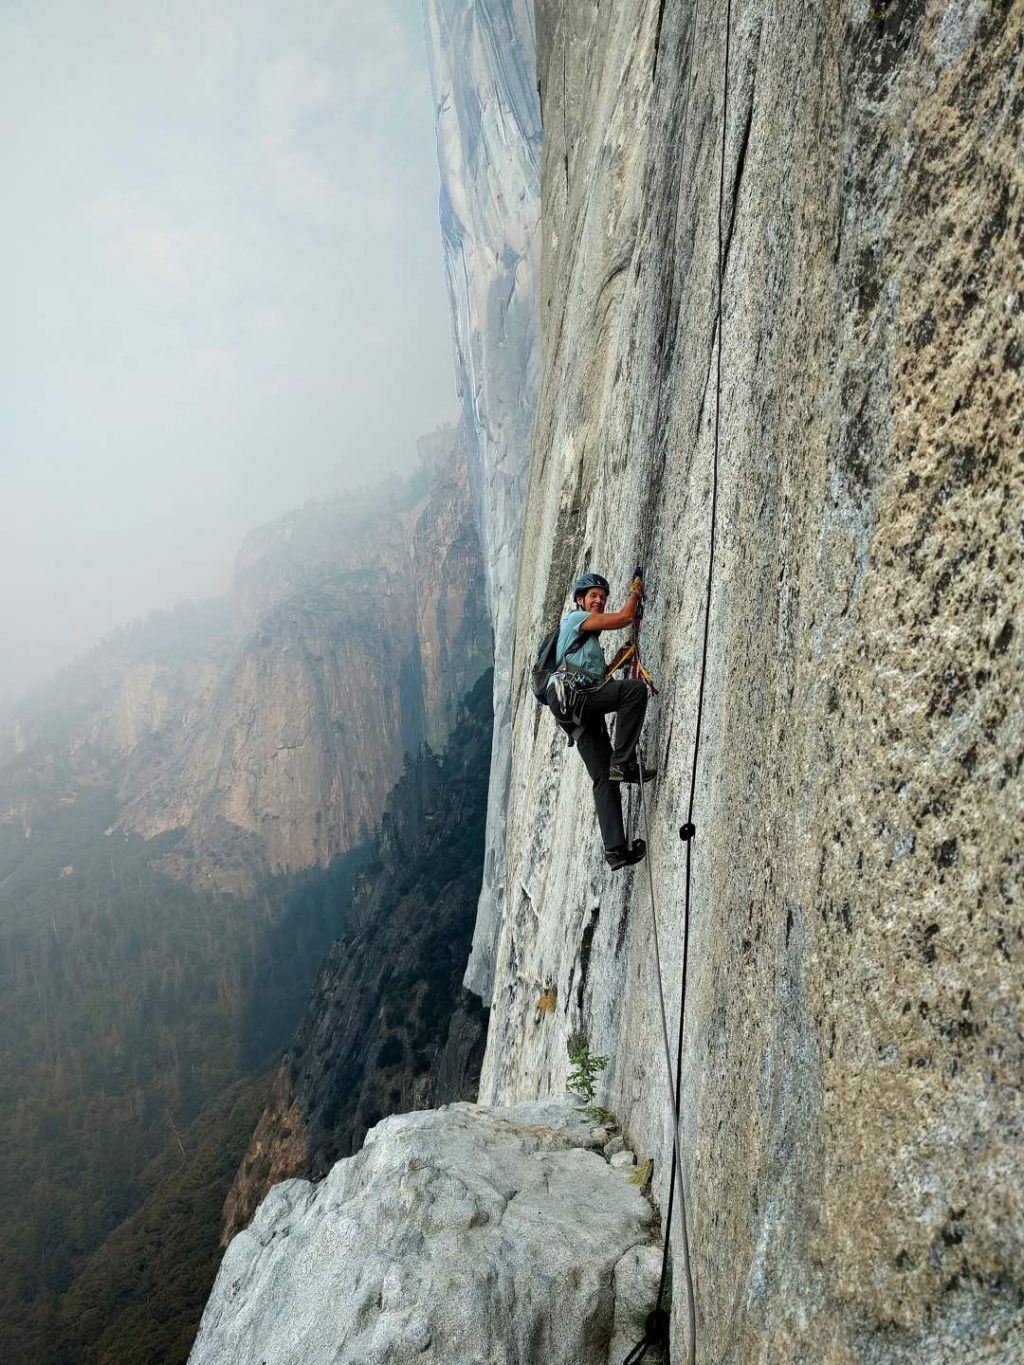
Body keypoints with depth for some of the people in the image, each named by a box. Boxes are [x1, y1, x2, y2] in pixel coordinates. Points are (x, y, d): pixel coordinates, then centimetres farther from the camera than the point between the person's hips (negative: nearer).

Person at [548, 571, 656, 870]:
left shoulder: (587, 633, 35)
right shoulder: (576, 618, 7)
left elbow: (597, 672, 38)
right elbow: (625, 617, -1)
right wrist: (635, 591, 15)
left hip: (582, 711, 9)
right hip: (570, 693, -9)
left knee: (603, 777, -1)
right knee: (636, 687, -28)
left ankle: (614, 848, -8)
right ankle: (623, 762, -24)